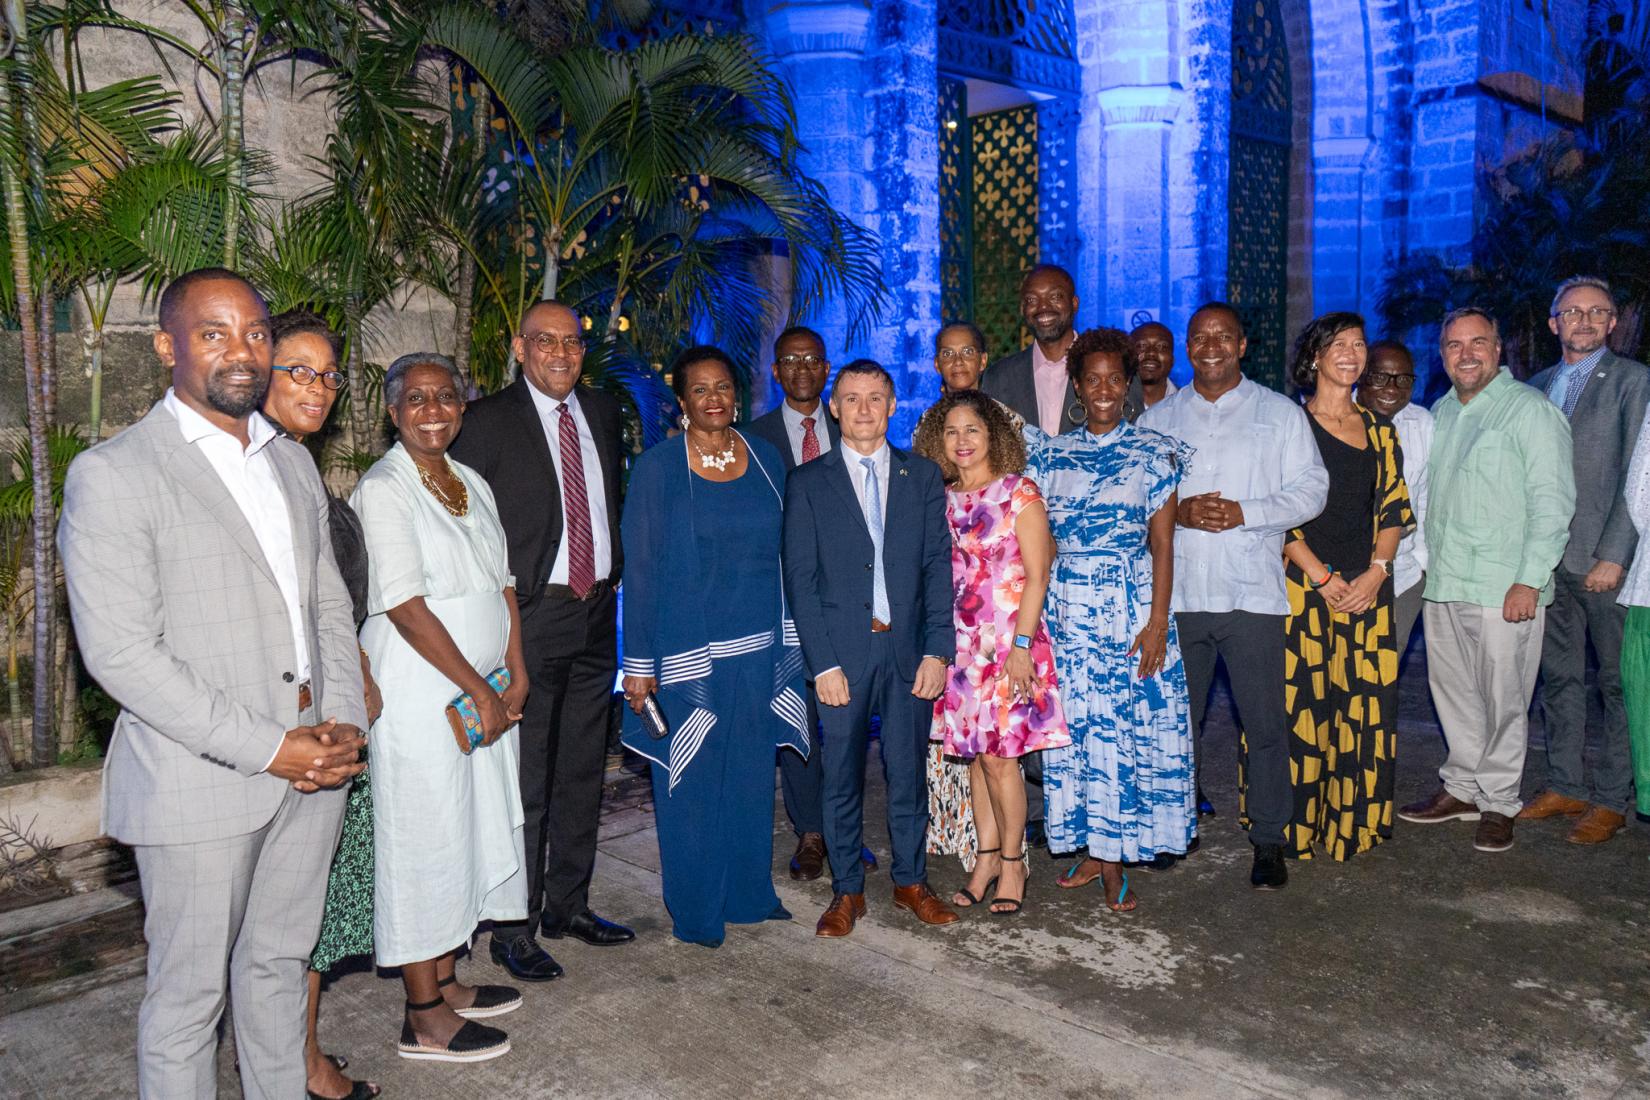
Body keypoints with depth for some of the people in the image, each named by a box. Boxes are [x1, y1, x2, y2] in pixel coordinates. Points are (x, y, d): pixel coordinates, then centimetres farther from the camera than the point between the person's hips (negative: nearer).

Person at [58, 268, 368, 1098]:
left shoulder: (293, 463, 12)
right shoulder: (111, 475, -9)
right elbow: (119, 653, -15)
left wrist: (343, 722, -2)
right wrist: (266, 748, -17)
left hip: (310, 769, 6)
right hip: (200, 782, -6)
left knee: (280, 963, 19)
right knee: (190, 992, 8)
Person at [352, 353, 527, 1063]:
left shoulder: (471, 483, 12)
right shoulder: (383, 490, -11)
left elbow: (501, 583, 12)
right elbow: (405, 605, -18)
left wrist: (515, 675, 2)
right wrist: (479, 690, -16)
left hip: (482, 692, 8)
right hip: (418, 694, -8)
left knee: (470, 832, 14)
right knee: (424, 842, 1)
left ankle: (444, 982, 30)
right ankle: (424, 1019, 13)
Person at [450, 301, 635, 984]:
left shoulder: (604, 413, 11)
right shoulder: (487, 423, -6)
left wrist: (614, 571, 10)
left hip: (596, 613, 6)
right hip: (530, 616, -6)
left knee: (582, 770, 15)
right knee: (522, 779, 0)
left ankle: (568, 904, 30)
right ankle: (513, 929, 14)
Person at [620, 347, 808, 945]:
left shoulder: (766, 460, 6)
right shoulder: (658, 467, -6)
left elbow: (782, 554, 10)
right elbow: (640, 567, -6)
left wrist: (790, 642, 7)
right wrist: (639, 662, -9)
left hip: (759, 648, 4)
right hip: (687, 650, -4)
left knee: (751, 774, 14)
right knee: (691, 780, 5)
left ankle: (749, 892, 32)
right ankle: (694, 910, 22)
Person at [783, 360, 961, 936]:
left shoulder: (923, 476, 8)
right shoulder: (807, 483, 2)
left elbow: (938, 566, 5)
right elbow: (800, 580, -2)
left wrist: (938, 650, -4)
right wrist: (823, 663, -9)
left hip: (909, 650, 1)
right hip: (841, 653, -1)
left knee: (907, 772, 9)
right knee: (842, 778, 7)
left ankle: (911, 880, 28)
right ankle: (846, 890, 22)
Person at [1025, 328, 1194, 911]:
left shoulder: (1153, 451, 1)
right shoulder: (1050, 454, 8)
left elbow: (1162, 542, -2)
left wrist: (1158, 620, -10)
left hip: (1131, 602, -2)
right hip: (1067, 606, 3)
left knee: (1127, 723, -1)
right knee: (1079, 724, 5)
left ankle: (1109, 854, 11)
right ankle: (1095, 850, 18)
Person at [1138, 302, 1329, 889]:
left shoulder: (1280, 414, 7)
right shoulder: (1157, 418, 13)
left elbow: (1311, 489, 1)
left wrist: (1242, 512, -13)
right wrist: (1176, 512, -10)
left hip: (1252, 592, -2)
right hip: (1175, 592, 2)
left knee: (1264, 723, 0)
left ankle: (1268, 841, 12)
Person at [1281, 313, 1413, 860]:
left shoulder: (1379, 428, 14)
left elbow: (1394, 507, 11)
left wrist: (1375, 572, -4)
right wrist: (1323, 577, -10)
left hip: (1367, 586, 4)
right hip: (1301, 585, -4)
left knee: (1365, 704, 3)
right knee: (1302, 700, -3)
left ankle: (1355, 821, 16)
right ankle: (1299, 822, 9)